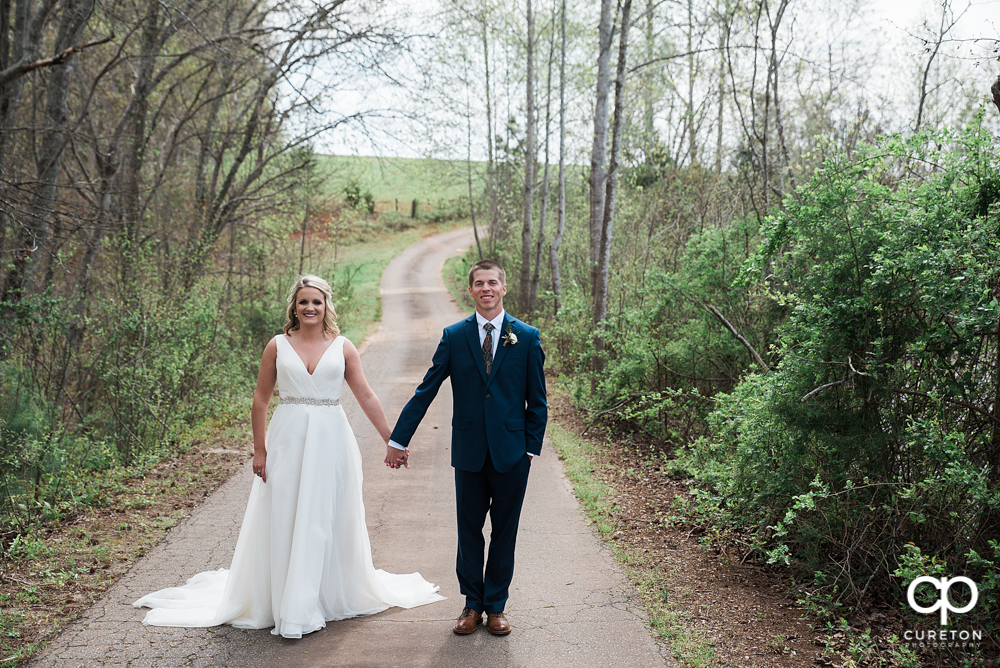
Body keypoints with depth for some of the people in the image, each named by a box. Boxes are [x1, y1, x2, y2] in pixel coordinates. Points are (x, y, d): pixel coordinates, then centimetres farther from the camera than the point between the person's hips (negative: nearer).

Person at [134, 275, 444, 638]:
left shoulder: (343, 348, 3)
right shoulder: (277, 346, 3)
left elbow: (366, 397, 2)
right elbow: (260, 400, 5)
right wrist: (259, 449, 0)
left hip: (331, 441, 0)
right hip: (288, 441, 0)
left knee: (328, 521, 6)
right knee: (283, 521, 3)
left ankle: (333, 595, 21)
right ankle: (285, 603, 14)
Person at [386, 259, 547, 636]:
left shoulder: (527, 337, 0)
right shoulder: (454, 336, 2)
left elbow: (537, 400, 3)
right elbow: (425, 391, 2)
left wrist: (532, 448, -1)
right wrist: (398, 439, 1)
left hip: (511, 452, 0)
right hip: (469, 452, 1)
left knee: (504, 533, 9)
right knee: (469, 531, 10)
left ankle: (496, 605, 24)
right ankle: (473, 604, 26)